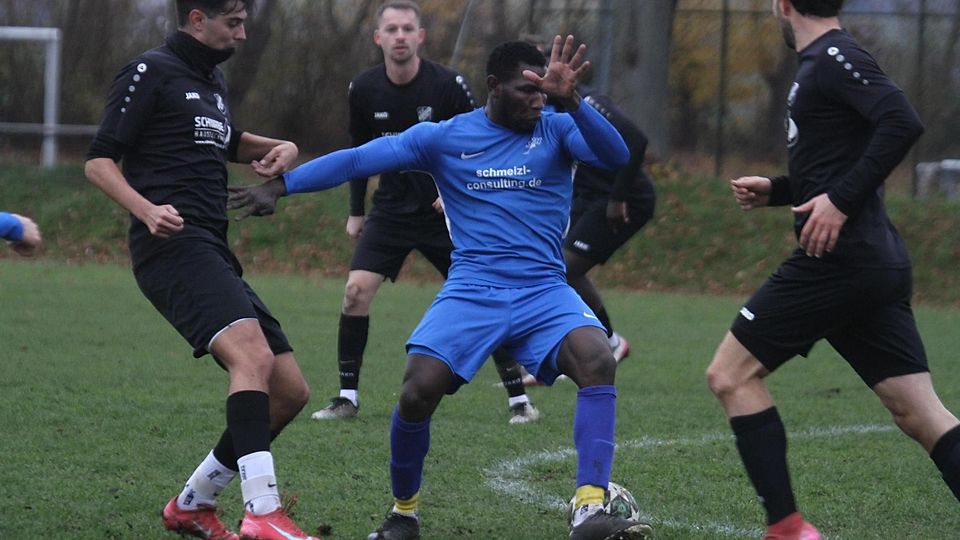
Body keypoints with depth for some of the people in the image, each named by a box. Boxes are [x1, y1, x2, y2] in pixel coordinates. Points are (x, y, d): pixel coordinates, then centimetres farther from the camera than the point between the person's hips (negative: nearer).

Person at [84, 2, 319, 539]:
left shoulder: (213, 81, 24)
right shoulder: (150, 72, -2)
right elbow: (99, 160, -7)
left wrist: (278, 148, 22)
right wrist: (147, 210, -24)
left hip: (213, 255, 10)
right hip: (174, 247, -10)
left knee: (291, 391, 6)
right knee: (253, 354, -31)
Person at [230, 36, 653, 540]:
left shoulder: (557, 130, 4)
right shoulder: (446, 137, 5)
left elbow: (615, 155, -15)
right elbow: (357, 159, 4)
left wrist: (571, 100, -29)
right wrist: (277, 186, -3)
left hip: (544, 292, 0)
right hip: (472, 289, 0)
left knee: (598, 360, -30)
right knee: (417, 392, -19)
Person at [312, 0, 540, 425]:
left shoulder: (448, 84, -15)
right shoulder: (363, 90, -4)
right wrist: (356, 211, 11)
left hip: (445, 212, -3)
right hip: (391, 210, 3)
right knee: (356, 291, -12)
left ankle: (518, 399, 5)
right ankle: (347, 398, -1)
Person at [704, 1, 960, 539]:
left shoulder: (833, 58, -9)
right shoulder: (827, 62, 20)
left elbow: (903, 123, -24)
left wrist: (840, 200, -24)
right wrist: (775, 190, 21)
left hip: (839, 256, -9)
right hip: (880, 263, 9)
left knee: (731, 375, 0)